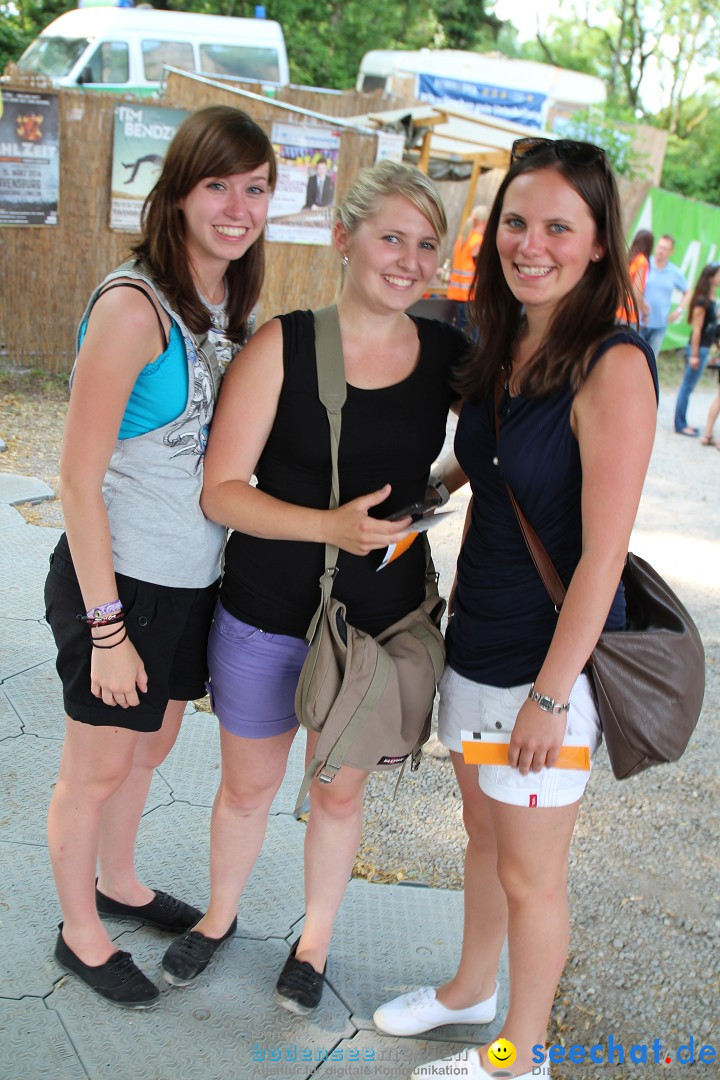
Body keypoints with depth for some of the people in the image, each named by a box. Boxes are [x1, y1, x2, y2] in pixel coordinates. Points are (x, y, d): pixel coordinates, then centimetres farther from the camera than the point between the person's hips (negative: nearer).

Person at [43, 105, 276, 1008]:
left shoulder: (231, 305, 4)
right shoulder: (134, 306, -21)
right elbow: (78, 475, -19)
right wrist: (106, 625, -18)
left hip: (192, 578, 7)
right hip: (121, 579, -7)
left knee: (149, 746, 24)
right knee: (98, 767, 12)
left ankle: (118, 883, 48)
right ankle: (80, 932, 35)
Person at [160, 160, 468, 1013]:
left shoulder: (448, 356, -5)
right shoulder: (282, 346, -13)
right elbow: (222, 489, -14)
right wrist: (328, 525, -28)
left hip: (380, 620, 2)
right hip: (265, 618, -1)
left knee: (339, 790, 18)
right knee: (246, 784, 17)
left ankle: (316, 936, 44)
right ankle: (220, 915, 46)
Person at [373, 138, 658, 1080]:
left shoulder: (613, 366, -20)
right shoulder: (504, 350, 4)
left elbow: (603, 552, -21)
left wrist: (551, 693, -19)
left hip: (550, 659, -7)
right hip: (477, 641, 7)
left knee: (530, 876, 11)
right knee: (483, 838, 25)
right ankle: (472, 990, 49)